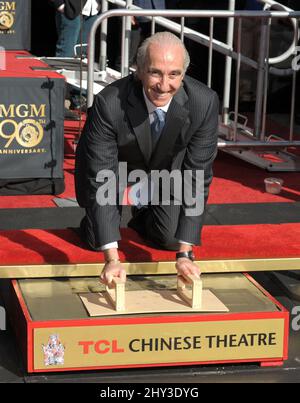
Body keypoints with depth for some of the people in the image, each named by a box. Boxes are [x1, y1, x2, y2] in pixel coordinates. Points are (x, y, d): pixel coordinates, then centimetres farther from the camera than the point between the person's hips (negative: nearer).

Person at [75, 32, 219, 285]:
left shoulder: (205, 102, -34)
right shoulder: (109, 103, -39)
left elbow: (196, 177, -28)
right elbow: (101, 180, -36)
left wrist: (185, 254, -33)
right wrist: (112, 259, -43)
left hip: (166, 169, 2)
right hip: (115, 164, -2)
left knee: (171, 238, -8)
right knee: (96, 239, -10)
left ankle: (143, 215, 27)